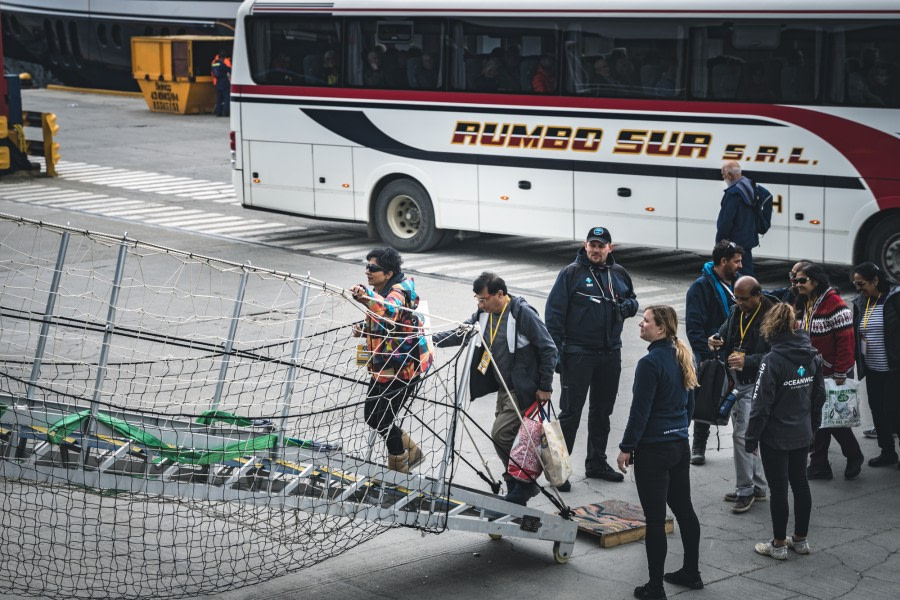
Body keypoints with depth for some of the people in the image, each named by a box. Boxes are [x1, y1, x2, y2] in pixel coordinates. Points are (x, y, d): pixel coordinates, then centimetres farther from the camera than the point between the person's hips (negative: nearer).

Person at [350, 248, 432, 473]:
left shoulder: (399, 291, -21)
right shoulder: (379, 293, 8)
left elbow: (390, 311, -46)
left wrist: (365, 297, -63)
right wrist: (365, 330, 4)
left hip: (403, 368, -10)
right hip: (383, 366, 10)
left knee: (382, 419, -4)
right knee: (372, 416, 14)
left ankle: (398, 466, 19)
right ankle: (410, 451, 34)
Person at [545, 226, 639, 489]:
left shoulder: (619, 273, 8)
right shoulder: (571, 273, -8)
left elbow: (632, 300, 23)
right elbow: (553, 312, -10)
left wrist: (627, 306, -3)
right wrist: (556, 351, -15)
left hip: (611, 353, 6)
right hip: (578, 354, -6)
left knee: (603, 410, 15)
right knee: (571, 411, -4)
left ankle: (596, 462, 27)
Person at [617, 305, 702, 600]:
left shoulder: (650, 363, -19)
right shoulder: (681, 358, 7)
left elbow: (640, 410, -18)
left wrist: (626, 448, -10)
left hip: (653, 450, -9)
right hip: (680, 446, 9)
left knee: (655, 517, -1)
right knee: (683, 508, 18)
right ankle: (691, 572, 30)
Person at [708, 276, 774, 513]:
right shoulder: (736, 312, 8)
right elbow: (725, 332, 22)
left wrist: (748, 361, -30)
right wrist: (717, 340, -2)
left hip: (756, 385, -8)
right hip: (738, 382, 8)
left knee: (742, 435, -10)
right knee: (748, 435, 15)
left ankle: (745, 490, 1)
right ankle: (758, 487, 26)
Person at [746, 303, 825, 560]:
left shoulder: (773, 360, -21)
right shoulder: (812, 357, 0)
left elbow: (761, 404, -19)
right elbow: (819, 395, 9)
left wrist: (751, 439, -10)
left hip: (775, 436, -6)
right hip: (802, 435, 6)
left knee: (779, 488, 3)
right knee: (800, 483, 16)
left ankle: (778, 544, 14)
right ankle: (801, 539, 27)